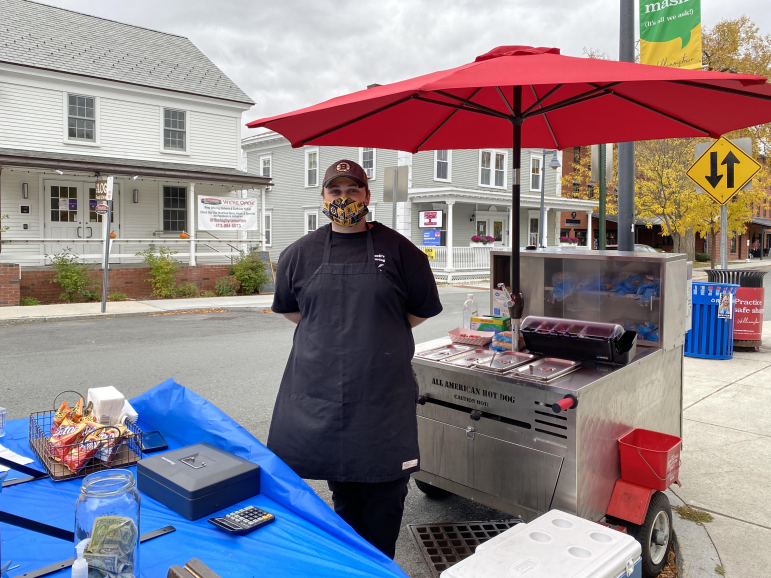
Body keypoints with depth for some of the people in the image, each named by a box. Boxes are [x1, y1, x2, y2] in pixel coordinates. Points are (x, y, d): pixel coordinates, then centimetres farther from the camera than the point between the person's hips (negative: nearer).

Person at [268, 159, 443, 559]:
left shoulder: (397, 250, 1)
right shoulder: (299, 254, 7)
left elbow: (423, 309, 9)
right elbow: (288, 308, 20)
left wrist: (384, 332, 10)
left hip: (383, 390, -1)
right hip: (320, 388, 2)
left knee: (384, 489, 6)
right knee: (342, 488, 14)